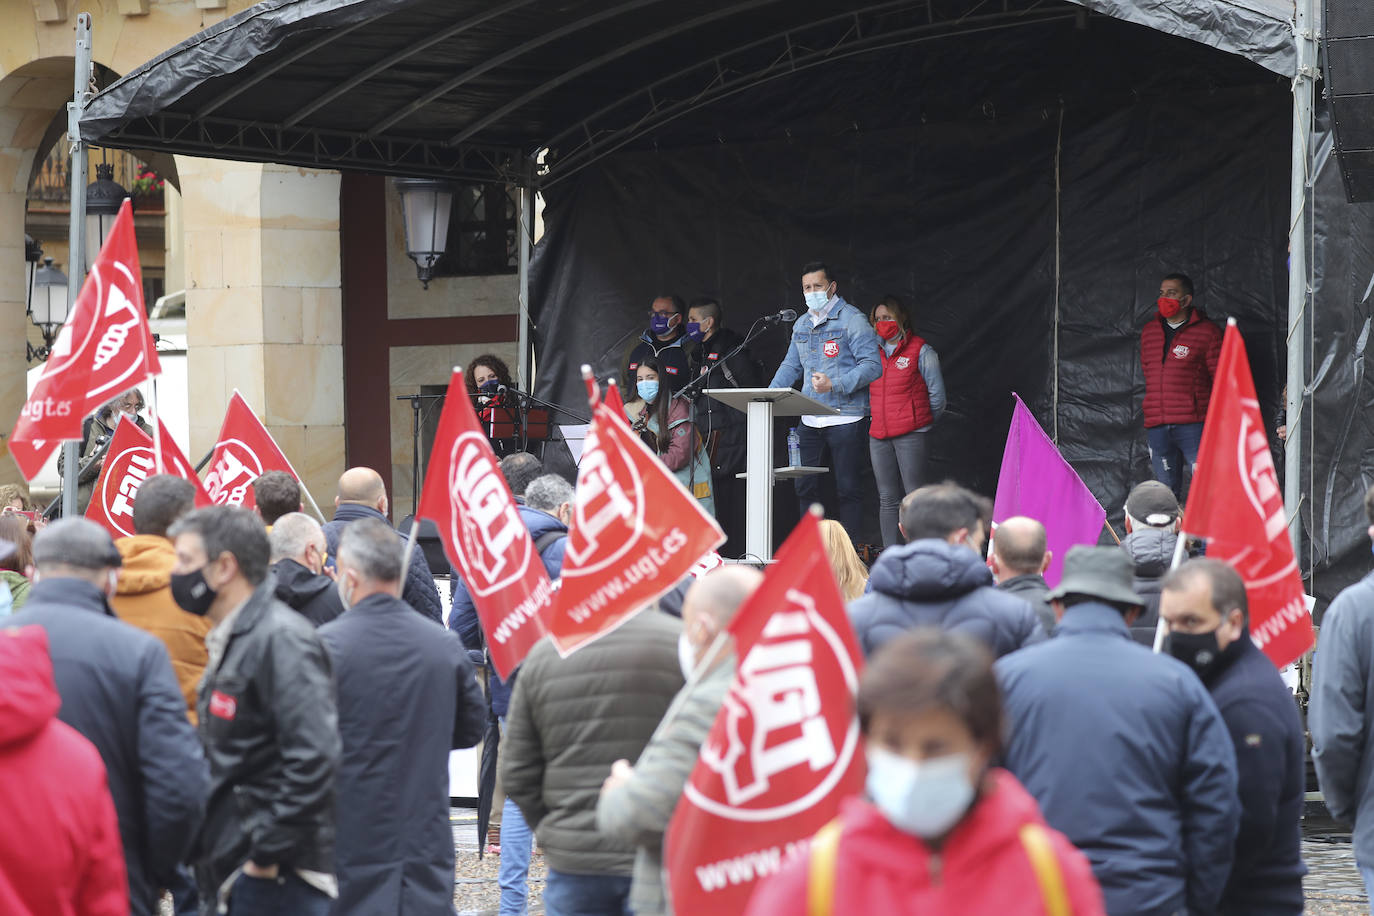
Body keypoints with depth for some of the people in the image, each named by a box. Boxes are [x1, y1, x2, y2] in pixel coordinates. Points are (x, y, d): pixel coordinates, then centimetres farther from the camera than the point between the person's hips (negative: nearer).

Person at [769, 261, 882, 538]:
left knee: (848, 489, -2)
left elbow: (872, 365, -13)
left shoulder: (852, 319, -6)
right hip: (810, 420, 7)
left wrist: (835, 384, -24)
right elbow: (791, 366, 24)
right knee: (805, 487, 5)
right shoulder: (801, 325, 16)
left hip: (846, 419, -7)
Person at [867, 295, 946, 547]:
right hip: (879, 437, 5)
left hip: (911, 435, -5)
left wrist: (918, 423, 4)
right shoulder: (875, 352, 16)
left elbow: (937, 396, 2)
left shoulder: (921, 351, 1)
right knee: (888, 499, 5)